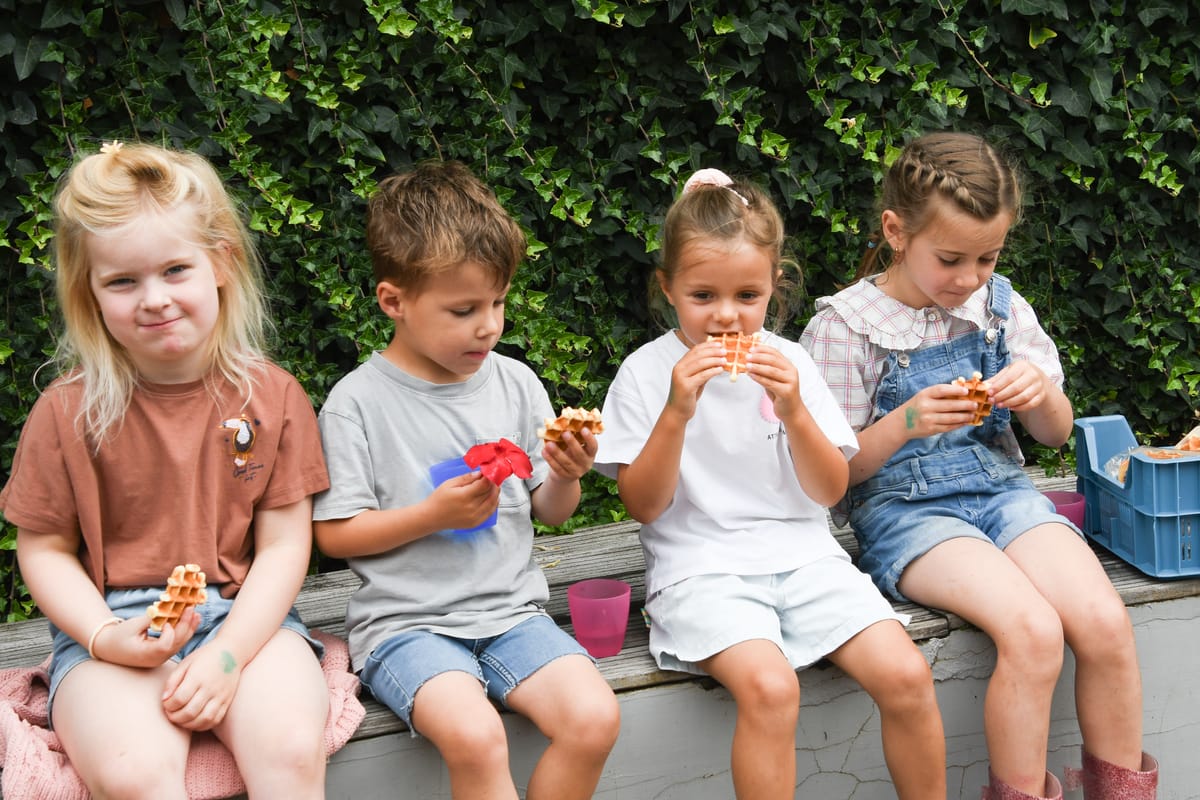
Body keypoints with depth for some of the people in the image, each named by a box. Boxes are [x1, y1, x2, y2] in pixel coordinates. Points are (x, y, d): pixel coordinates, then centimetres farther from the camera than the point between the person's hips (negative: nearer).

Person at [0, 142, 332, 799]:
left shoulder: (272, 397, 0)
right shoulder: (67, 411, -2)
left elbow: (284, 544, 0)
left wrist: (228, 653, -14)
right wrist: (106, 638, -13)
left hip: (245, 616, 1)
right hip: (112, 629, -1)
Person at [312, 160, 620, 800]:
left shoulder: (515, 383, 5)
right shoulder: (357, 401, -6)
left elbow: (550, 512, 13)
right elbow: (334, 534, -4)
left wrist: (566, 476, -9)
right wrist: (433, 514, -16)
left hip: (510, 609, 4)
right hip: (407, 621, -4)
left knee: (595, 719, -20)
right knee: (474, 736, -31)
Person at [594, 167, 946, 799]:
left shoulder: (787, 361, 7)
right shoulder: (647, 371, -1)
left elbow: (829, 490, 5)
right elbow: (643, 506, -4)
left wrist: (794, 411, -12)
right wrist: (677, 413, -18)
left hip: (800, 553, 3)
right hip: (701, 566, -3)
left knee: (907, 676, -17)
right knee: (769, 687, -33)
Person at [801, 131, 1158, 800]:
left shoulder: (1001, 305, 6)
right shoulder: (846, 325, -6)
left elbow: (1056, 434, 14)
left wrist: (1041, 395, -10)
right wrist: (905, 423, -23)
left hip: (1002, 489, 4)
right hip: (905, 509, -4)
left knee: (1105, 621, -20)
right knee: (1034, 632, -28)